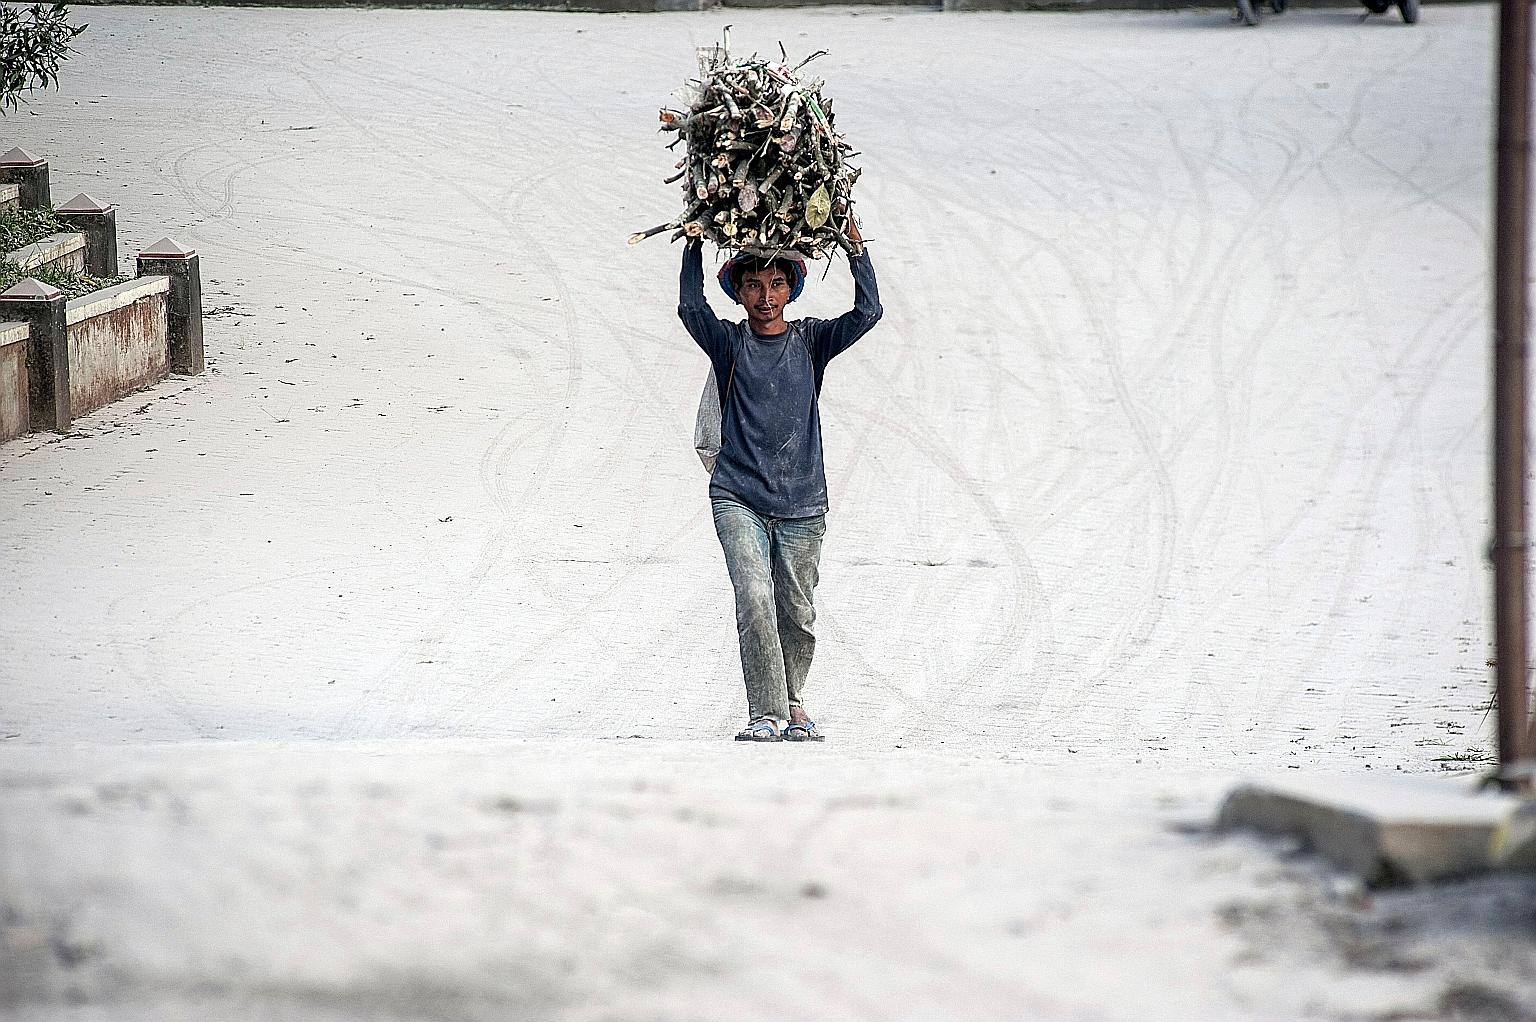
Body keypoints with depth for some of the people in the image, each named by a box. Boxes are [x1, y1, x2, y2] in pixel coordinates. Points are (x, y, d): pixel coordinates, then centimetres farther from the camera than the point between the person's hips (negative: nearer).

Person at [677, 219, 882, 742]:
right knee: (754, 599, -18)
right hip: (738, 498, -2)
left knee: (796, 612, 6)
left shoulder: (810, 341, 7)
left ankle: (793, 704, 26)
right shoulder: (730, 343, 4)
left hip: (802, 503, 2)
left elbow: (867, 312, -5)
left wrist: (855, 244, -11)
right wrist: (695, 242, -15)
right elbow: (691, 307, -13)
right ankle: (764, 713, -17)